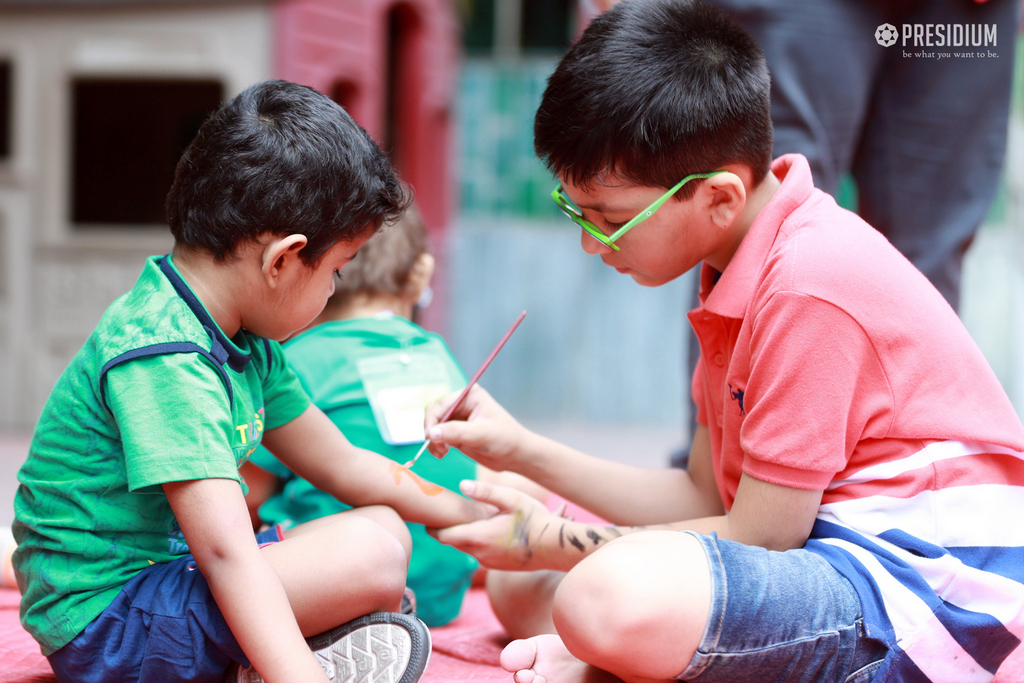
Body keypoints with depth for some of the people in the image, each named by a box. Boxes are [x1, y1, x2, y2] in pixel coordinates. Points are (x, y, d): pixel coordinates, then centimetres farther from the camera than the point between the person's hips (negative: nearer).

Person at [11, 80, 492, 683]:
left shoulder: (246, 341, 7)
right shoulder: (161, 358, -25)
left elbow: (340, 462, 17)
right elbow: (226, 550, -35)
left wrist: (469, 517, 18)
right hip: (102, 626, -11)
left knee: (385, 530, 10)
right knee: (371, 554, -22)